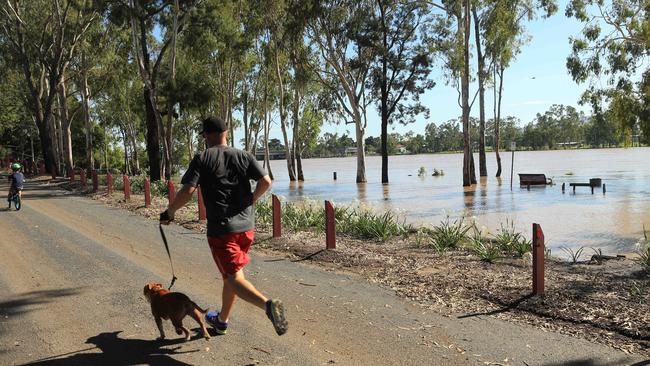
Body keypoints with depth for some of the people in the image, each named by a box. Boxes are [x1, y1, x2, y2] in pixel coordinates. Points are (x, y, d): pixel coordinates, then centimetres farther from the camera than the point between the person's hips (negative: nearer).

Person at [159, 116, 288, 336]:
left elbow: (187, 191, -13)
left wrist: (169, 212, 3)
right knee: (230, 274, 20)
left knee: (234, 278, -6)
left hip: (220, 229, -5)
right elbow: (266, 181, -3)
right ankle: (221, 320, 34)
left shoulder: (202, 159, -3)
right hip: (246, 226, 5)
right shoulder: (243, 156, 6)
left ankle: (267, 304, -31)